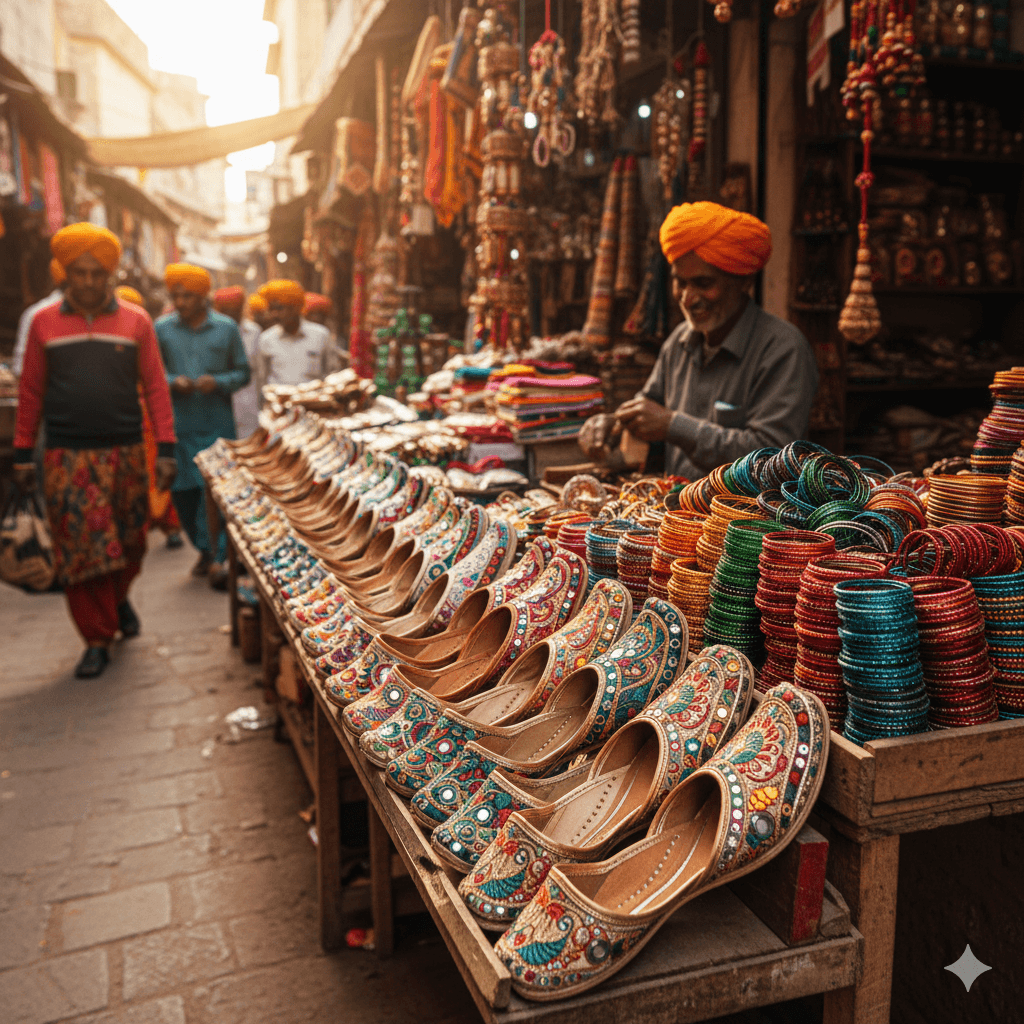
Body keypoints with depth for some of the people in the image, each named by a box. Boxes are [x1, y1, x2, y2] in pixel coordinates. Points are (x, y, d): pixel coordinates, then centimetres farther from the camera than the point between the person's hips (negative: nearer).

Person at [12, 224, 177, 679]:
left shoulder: (135, 321, 2)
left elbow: (155, 387, 1)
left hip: (125, 453, 0)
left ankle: (118, 597, 40)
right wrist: (22, 453, 7)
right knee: (81, 550, 0)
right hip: (67, 457, 0)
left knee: (129, 543, 11)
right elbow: (30, 392, 8)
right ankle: (97, 638, 12)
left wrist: (165, 449, -4)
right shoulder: (44, 322, 5)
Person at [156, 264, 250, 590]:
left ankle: (216, 557, 1)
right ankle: (206, 549, 25)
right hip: (179, 425, 2)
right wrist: (172, 381, -10)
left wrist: (219, 382, -12)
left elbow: (243, 372, 7)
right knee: (182, 490, 6)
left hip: (217, 423, -2)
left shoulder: (226, 328, 3)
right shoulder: (162, 328, 5)